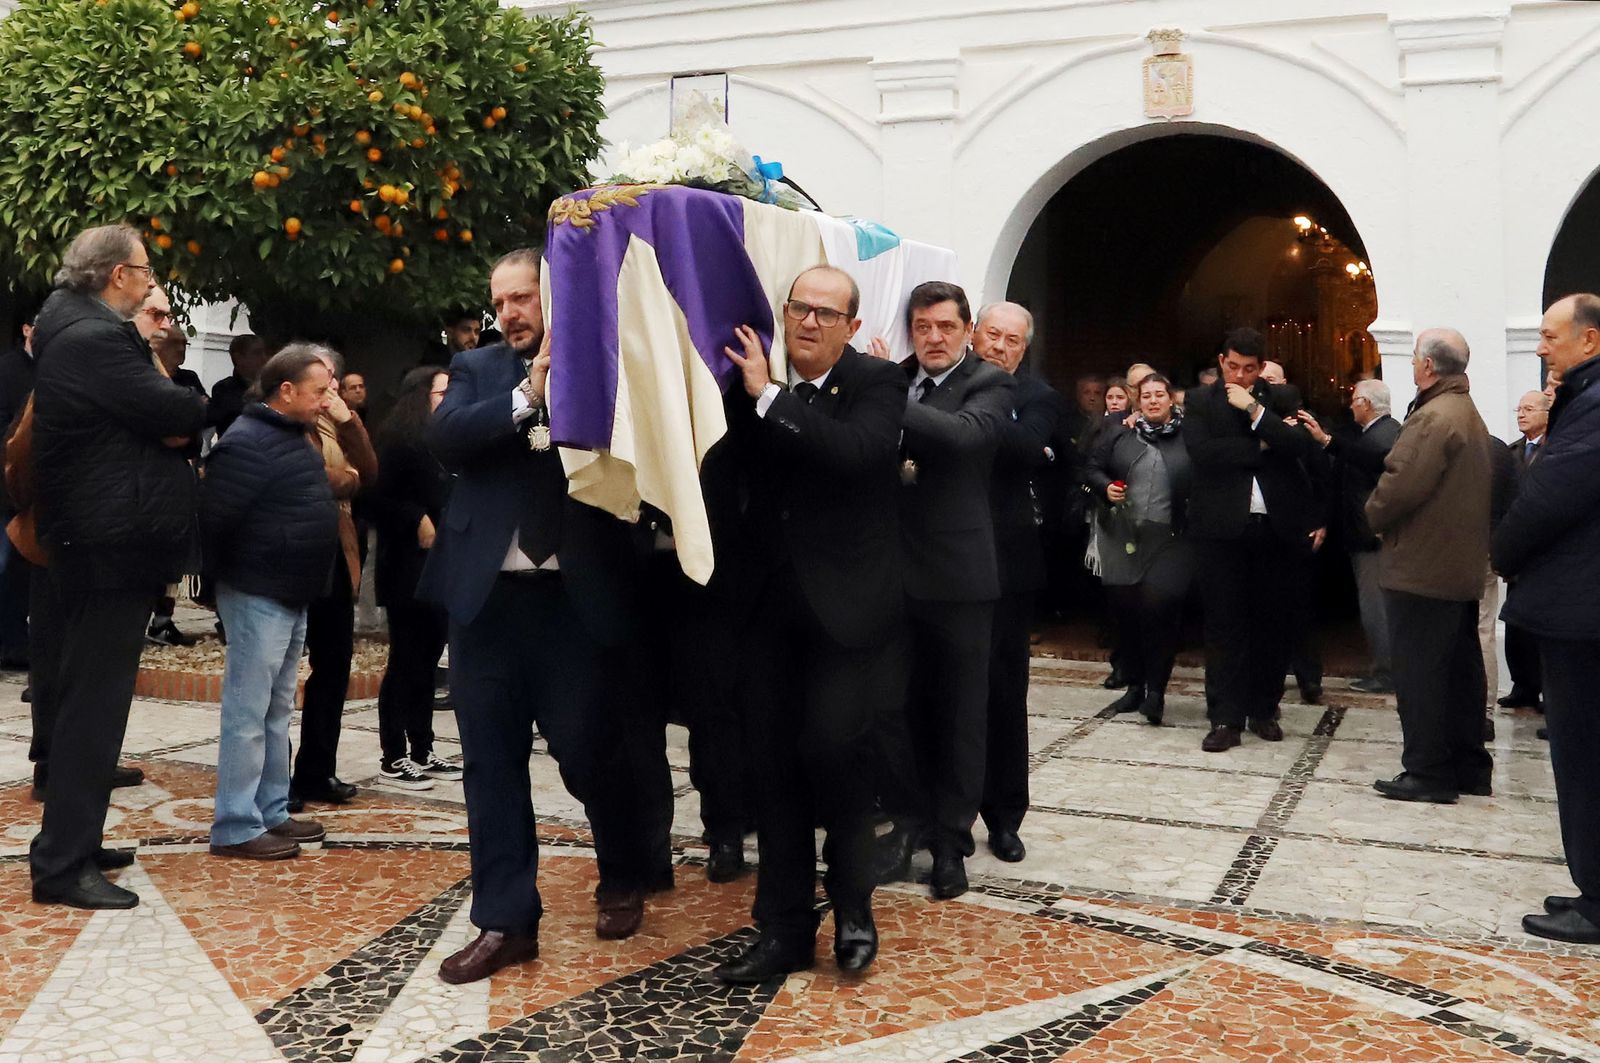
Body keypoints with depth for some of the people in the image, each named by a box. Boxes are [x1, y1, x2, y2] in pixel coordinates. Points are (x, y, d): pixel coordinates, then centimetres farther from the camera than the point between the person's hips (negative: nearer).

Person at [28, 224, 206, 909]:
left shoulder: (81, 333, 16)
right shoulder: (94, 339, -17)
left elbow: (153, 420, 15)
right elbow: (180, 413, -21)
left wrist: (171, 419, -5)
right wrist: (190, 407, 0)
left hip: (103, 542, 11)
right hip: (112, 543, -11)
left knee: (91, 698, 16)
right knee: (93, 702, -8)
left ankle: (74, 841, 26)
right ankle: (61, 865, -4)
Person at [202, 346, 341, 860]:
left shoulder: (293, 436, 13)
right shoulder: (248, 444, -18)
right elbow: (215, 518, -20)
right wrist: (224, 579, -11)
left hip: (292, 595, 10)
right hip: (258, 596, -10)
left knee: (277, 712, 15)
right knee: (248, 715, -4)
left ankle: (272, 813, 24)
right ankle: (236, 827, 2)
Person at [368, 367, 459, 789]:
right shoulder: (396, 439, -7)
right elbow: (378, 498, -13)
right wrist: (417, 520, -19)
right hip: (407, 567, -7)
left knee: (428, 658, 11)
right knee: (405, 659, -3)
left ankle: (422, 750, 19)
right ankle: (393, 758, 5)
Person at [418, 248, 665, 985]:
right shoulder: (477, 368, 11)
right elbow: (445, 437, -8)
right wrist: (527, 396, -16)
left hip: (574, 594, -3)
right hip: (487, 592, 3)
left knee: (587, 749, 4)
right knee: (491, 759, 6)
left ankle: (626, 876, 32)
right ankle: (506, 920, 16)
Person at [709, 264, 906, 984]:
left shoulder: (877, 382, -4)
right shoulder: (755, 387, 8)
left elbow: (857, 451, -22)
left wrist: (769, 396, -19)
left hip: (846, 602, -4)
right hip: (773, 601, 4)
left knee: (833, 743, -11)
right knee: (775, 760, 6)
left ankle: (852, 903, 13)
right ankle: (784, 929, 17)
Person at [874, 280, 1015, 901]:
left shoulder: (990, 385, -3)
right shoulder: (893, 381, 12)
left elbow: (966, 434, -24)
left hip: (958, 574, -4)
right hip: (895, 569, 4)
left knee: (960, 710, 6)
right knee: (896, 704, 8)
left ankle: (952, 839, 17)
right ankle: (908, 821, 24)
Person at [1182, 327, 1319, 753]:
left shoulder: (1281, 399, 9)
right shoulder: (1200, 401, 5)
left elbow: (1303, 445, -7)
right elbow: (1202, 451, -11)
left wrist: (1254, 408, -12)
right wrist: (1262, 445, -9)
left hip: (1275, 525, 2)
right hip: (1221, 527, -2)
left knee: (1270, 621, 9)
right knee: (1224, 623, 0)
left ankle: (1263, 709, 21)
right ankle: (1226, 717, 4)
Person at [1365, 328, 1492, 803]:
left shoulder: (1434, 417, -18)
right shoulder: (1469, 413, 15)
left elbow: (1401, 484, -26)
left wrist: (1375, 516, -6)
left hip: (1422, 567, -10)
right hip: (1462, 567, 10)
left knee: (1418, 671, -3)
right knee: (1460, 669, 14)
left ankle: (1427, 772, 1)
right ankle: (1469, 765, 22)